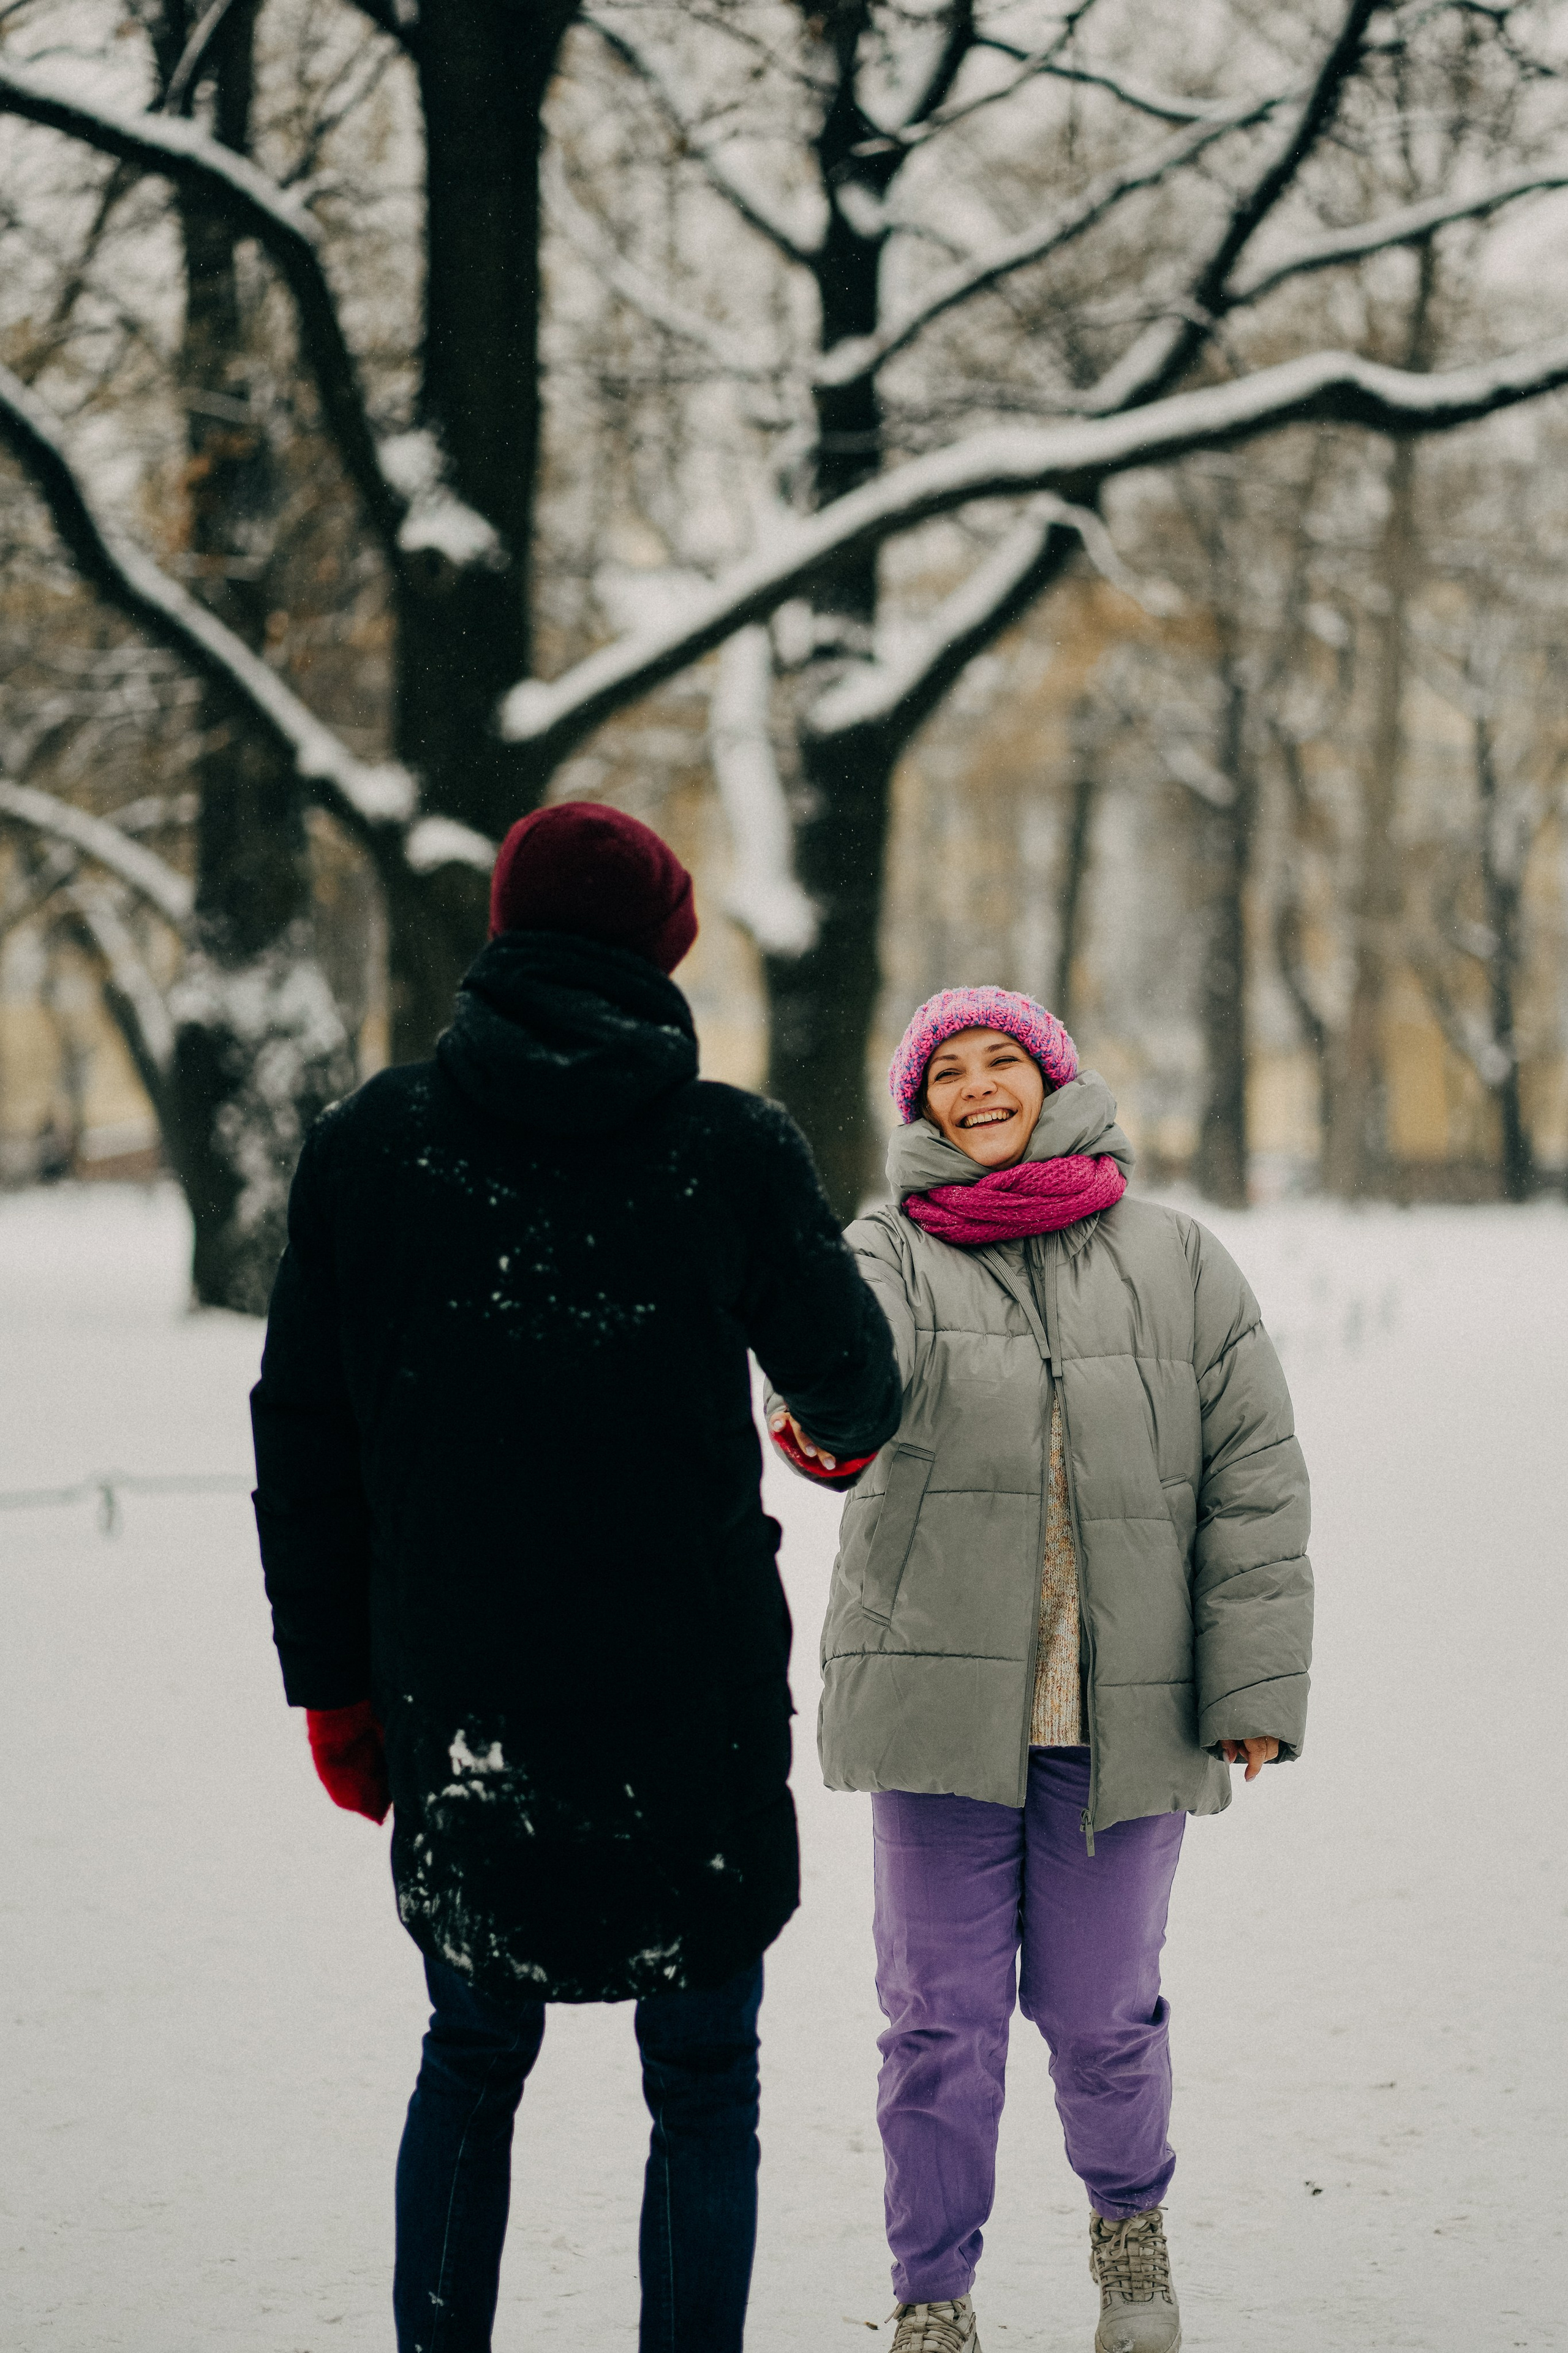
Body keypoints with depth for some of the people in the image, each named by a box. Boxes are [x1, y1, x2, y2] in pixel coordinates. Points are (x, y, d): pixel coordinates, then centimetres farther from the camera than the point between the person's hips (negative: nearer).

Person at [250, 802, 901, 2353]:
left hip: (457, 1705, 2)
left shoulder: (365, 1148, 0)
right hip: (691, 1704, -2)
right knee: (702, 2083, 9)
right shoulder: (732, 1150, -6)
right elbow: (852, 1386, 8)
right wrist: (849, 1432, 32)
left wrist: (333, 1680, 12)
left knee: (471, 2064, 18)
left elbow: (304, 1448, 3)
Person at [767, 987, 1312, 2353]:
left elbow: (1254, 1483, 5)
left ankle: (1132, 2222, 37)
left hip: (1123, 1714, 1)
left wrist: (1256, 1684, -2)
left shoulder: (1176, 1264, 6)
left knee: (1103, 2012, 8)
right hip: (941, 1697, -1)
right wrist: (829, 1419, -45)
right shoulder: (895, 1252, 4)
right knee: (941, 2020, 1)